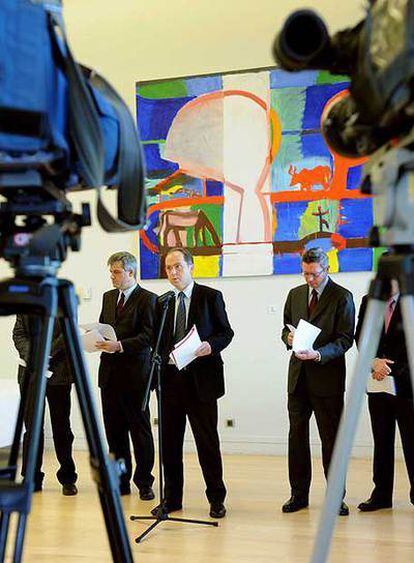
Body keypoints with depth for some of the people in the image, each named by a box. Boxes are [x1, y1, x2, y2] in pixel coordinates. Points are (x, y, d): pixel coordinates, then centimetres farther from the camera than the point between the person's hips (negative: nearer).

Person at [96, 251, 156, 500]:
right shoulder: (108, 297, 16)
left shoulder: (148, 299, -6)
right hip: (110, 372, 6)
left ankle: (144, 483, 14)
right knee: (114, 430, 10)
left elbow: (149, 335, -14)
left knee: (140, 430, 3)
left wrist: (120, 346, -23)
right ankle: (121, 481, 21)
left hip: (135, 373, -6)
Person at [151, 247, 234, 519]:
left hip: (201, 378, -4)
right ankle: (172, 498, 22)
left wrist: (211, 345, -18)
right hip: (170, 378, 4)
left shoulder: (211, 297, 1)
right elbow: (160, 340, 16)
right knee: (170, 441, 9)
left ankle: (216, 499, 15)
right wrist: (161, 363, 0)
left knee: (207, 440, 2)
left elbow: (226, 332, 1)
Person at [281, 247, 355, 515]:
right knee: (297, 435, 7)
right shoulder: (295, 294, 12)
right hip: (299, 375, 5)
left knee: (331, 438, 3)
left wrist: (318, 354, -24)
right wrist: (288, 337, -5)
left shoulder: (342, 297, -4)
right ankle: (299, 494, 18)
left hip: (327, 377, -4)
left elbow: (345, 339, -9)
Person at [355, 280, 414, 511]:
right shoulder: (368, 301, 7)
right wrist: (374, 361, -13)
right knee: (382, 440, 10)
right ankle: (382, 495, 18)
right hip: (377, 381, 4)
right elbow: (360, 337, 3)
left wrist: (391, 369, -14)